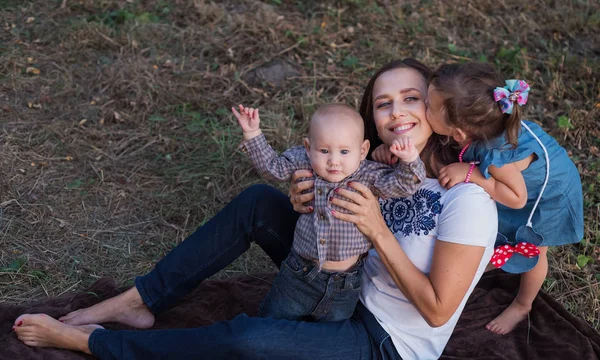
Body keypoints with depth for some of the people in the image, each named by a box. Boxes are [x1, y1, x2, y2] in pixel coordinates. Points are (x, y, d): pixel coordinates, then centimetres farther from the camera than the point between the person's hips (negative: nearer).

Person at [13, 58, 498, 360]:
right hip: (352, 296, 7)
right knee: (258, 201, -5)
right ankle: (140, 302, 1)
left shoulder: (467, 198, -24)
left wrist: (380, 232, -30)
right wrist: (308, 207, -18)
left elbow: (437, 310, -22)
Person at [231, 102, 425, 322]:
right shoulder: (303, 164, -9)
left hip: (345, 283, -1)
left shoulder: (368, 176, -15)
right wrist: (252, 133, -5)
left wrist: (409, 160, -42)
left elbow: (401, 184, -23)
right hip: (300, 273, 1)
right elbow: (271, 167, 3)